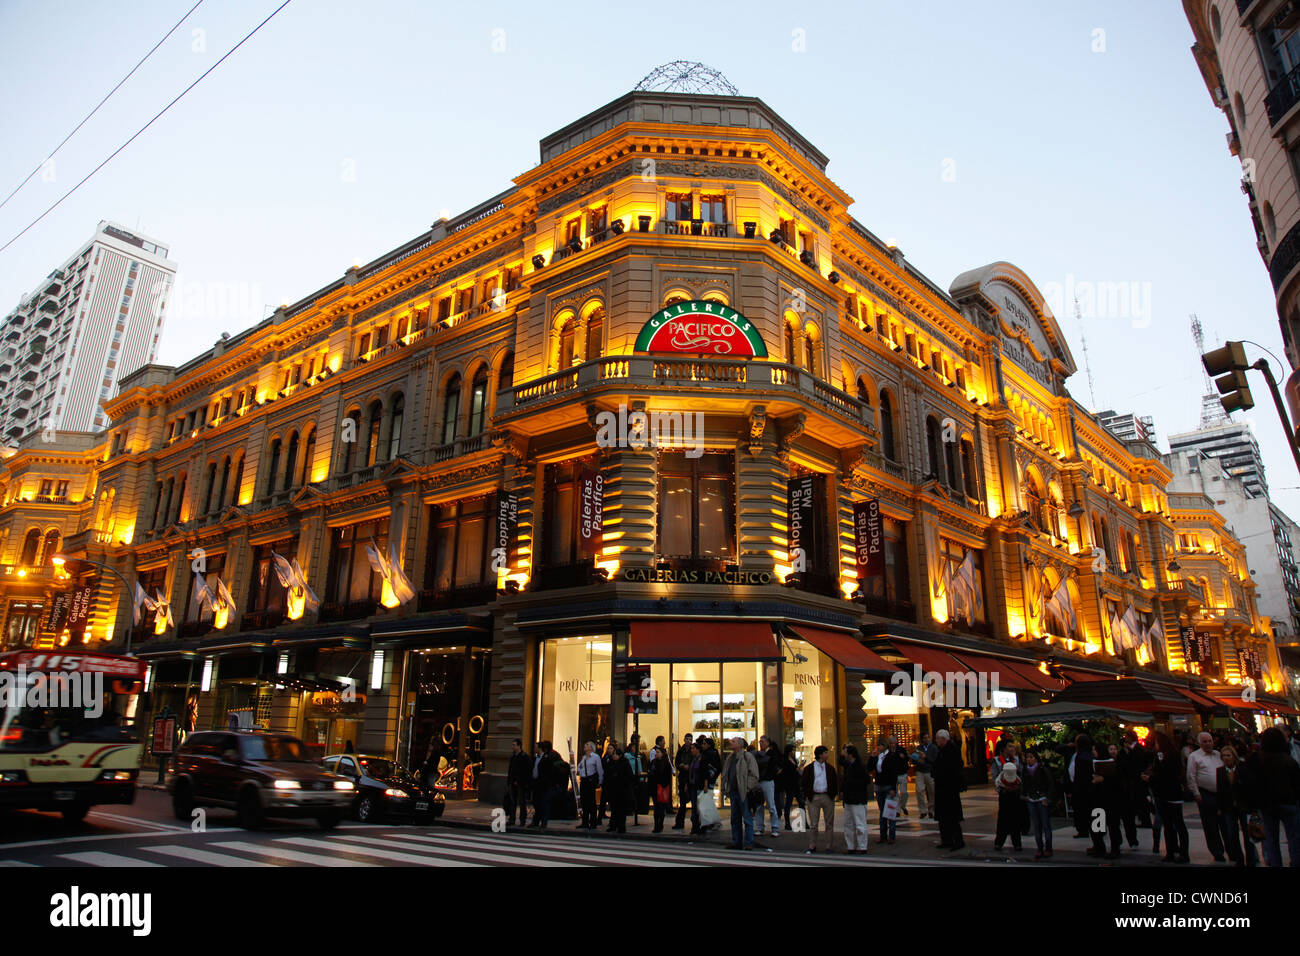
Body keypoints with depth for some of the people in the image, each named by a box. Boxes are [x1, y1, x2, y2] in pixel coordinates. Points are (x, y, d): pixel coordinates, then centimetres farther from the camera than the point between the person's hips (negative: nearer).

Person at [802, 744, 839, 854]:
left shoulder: (830, 768, 9)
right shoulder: (809, 768, 1)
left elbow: (835, 782, 12)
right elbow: (803, 783, 3)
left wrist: (834, 794, 2)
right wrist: (806, 796, -3)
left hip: (827, 797, 2)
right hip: (813, 798, -2)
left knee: (829, 823, 6)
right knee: (813, 824, 0)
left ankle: (830, 847, 15)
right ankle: (812, 847, 8)